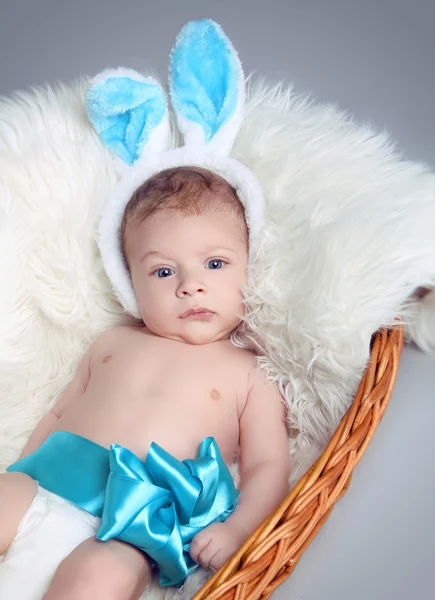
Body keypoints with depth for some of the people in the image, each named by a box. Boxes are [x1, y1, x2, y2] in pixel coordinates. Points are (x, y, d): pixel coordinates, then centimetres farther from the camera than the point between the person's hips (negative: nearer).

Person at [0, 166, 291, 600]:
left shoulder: (249, 374, 8)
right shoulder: (113, 342, 19)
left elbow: (268, 466, 3)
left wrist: (234, 530, -14)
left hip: (124, 529, -4)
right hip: (42, 483, 5)